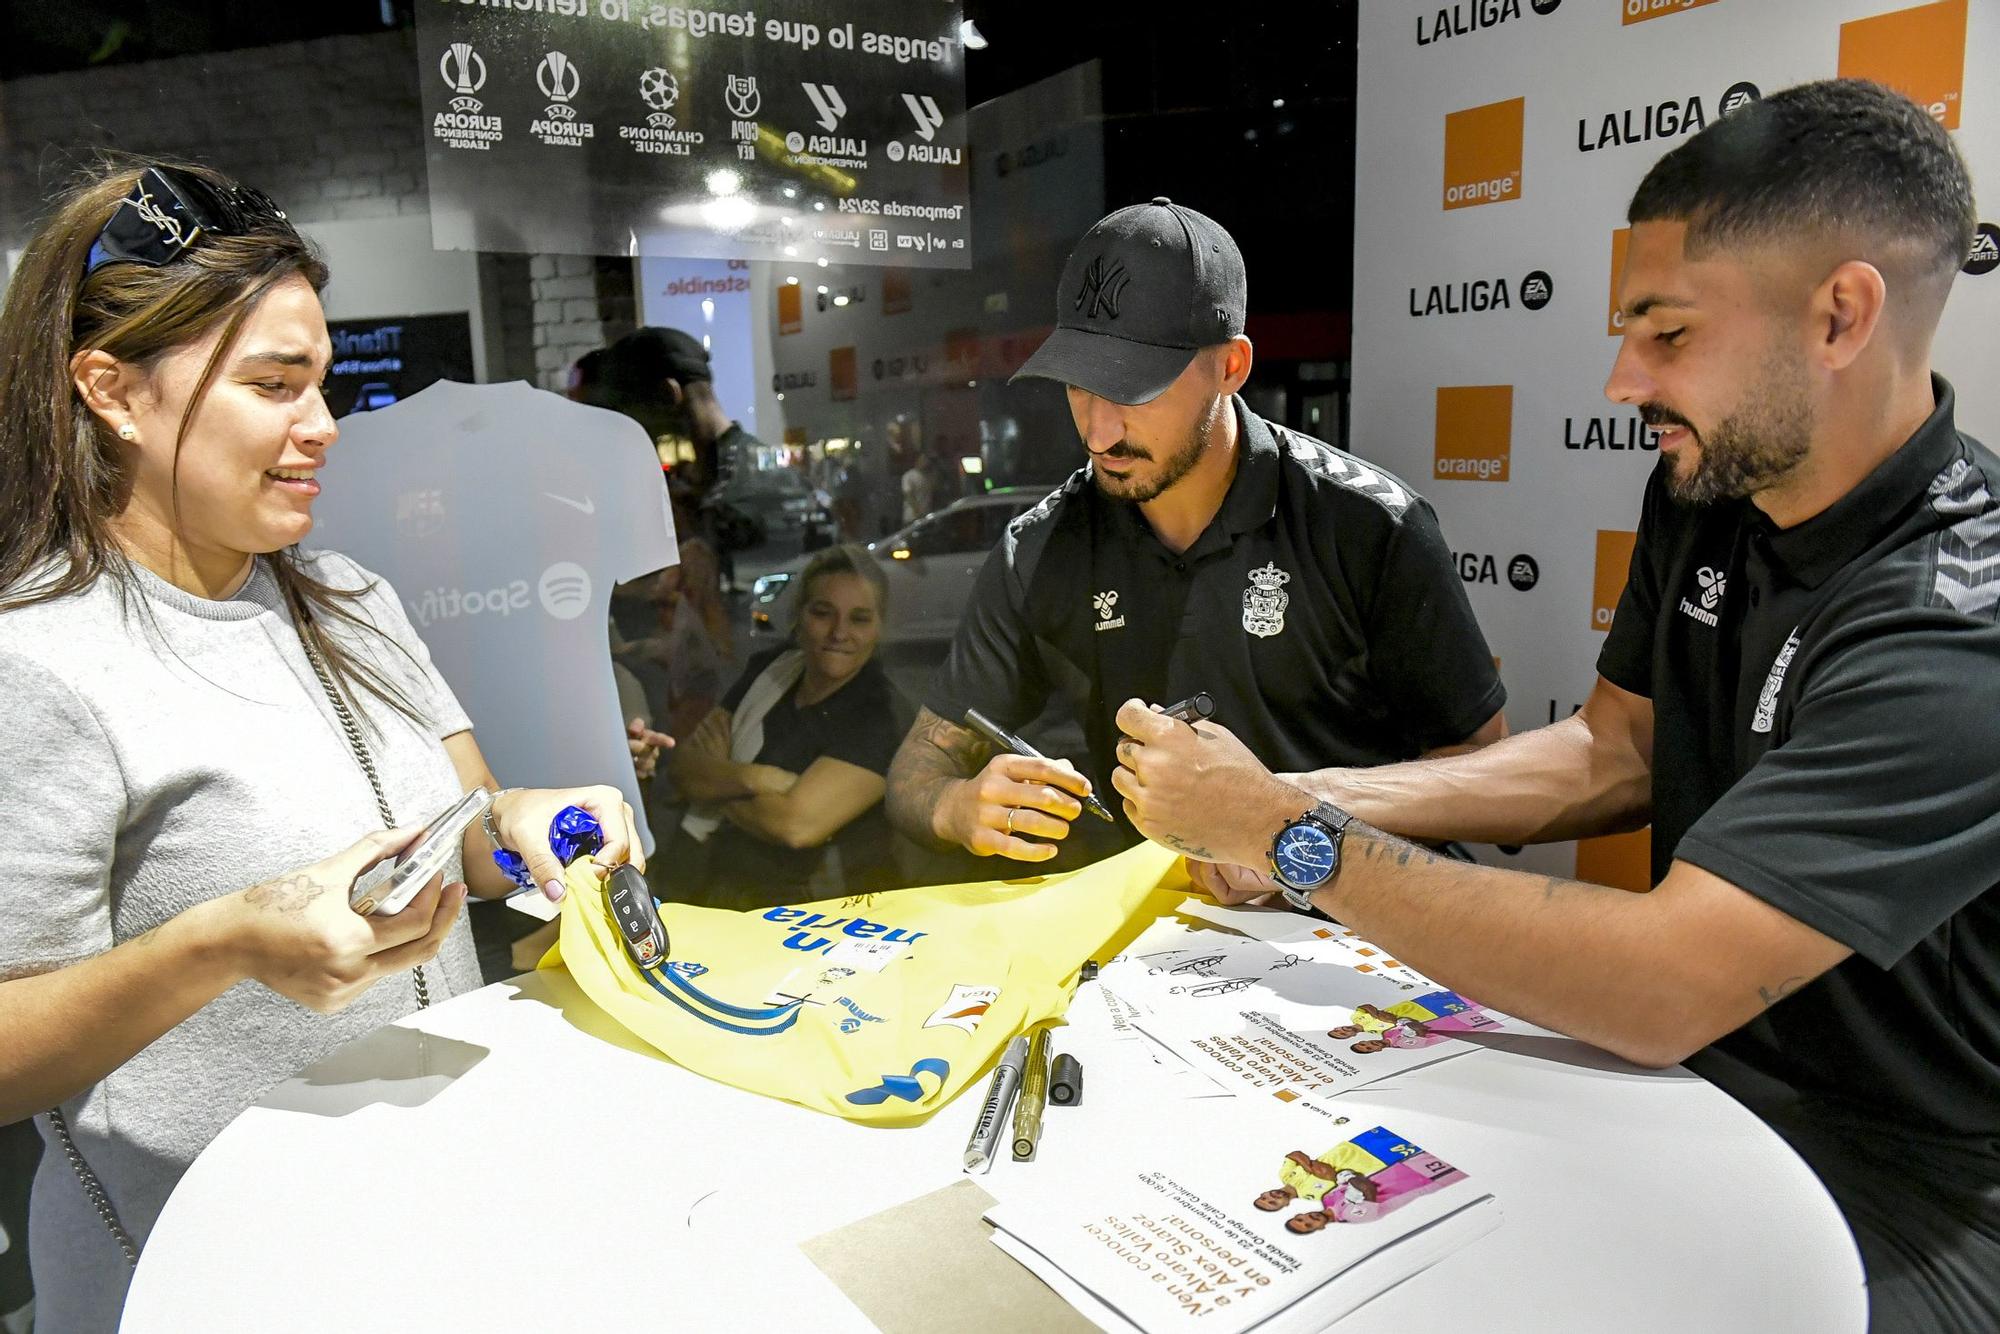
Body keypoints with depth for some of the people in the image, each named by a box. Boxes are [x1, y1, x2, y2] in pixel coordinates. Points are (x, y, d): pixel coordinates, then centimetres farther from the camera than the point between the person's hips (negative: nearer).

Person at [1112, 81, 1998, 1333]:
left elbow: (1657, 985, -35)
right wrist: (1332, 799, -10)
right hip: (1693, 1076, 6)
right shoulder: (1706, 491, -3)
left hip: (1896, 1203, -6)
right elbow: (1615, 751, 4)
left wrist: (1291, 831, -27)